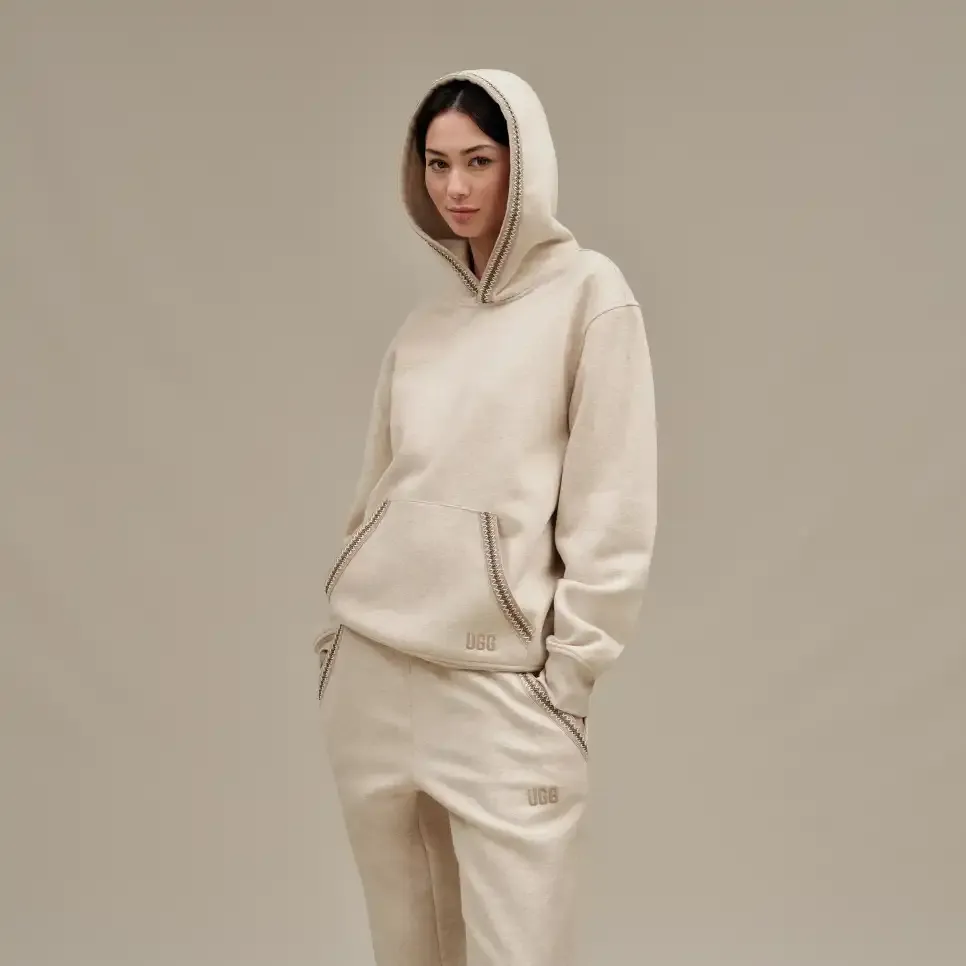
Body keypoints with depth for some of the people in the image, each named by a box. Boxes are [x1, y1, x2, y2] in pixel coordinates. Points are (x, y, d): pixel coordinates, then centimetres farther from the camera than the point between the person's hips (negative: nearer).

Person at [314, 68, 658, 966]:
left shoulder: (589, 293, -3)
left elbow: (615, 501, -7)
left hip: (501, 682, -5)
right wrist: (341, 623, 11)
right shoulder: (425, 317, 13)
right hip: (372, 666, 5)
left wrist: (570, 665, -9)